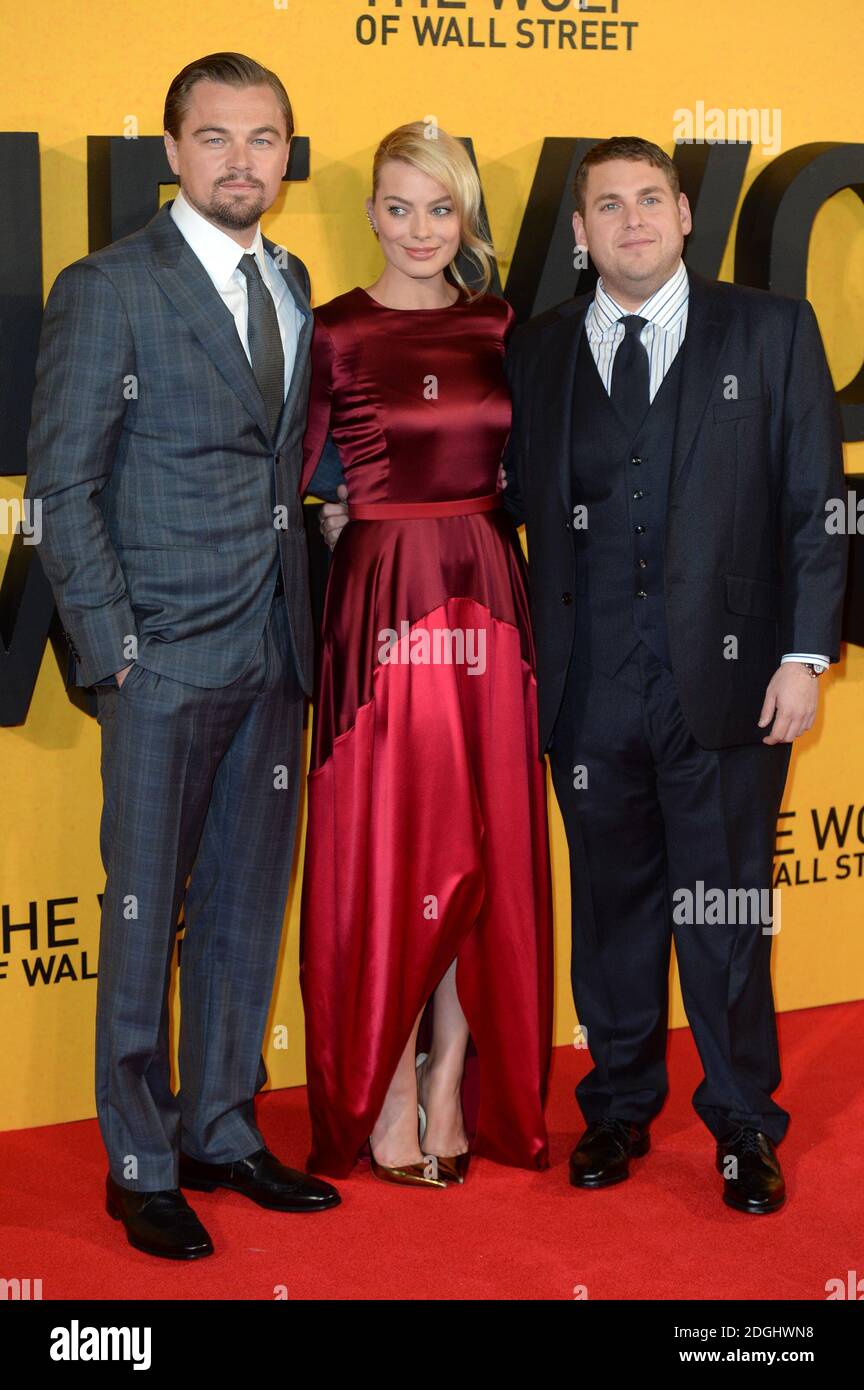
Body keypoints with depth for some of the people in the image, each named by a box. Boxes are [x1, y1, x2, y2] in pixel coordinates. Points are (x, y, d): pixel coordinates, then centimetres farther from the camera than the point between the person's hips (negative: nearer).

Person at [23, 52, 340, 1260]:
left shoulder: (290, 285, 12)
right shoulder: (108, 290, -6)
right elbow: (63, 487, -8)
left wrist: (305, 622, 5)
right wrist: (111, 649, -12)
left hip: (276, 656, 6)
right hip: (165, 660, -6)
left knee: (246, 909, 13)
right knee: (145, 916, 3)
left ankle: (221, 1132, 27)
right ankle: (141, 1167, 16)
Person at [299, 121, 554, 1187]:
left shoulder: (501, 327, 9)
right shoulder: (334, 331, -2)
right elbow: (290, 483, -2)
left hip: (489, 596, 4)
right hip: (380, 601, -4)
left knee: (486, 849, 6)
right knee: (382, 849, 0)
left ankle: (454, 1087, 19)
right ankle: (383, 1096, 13)